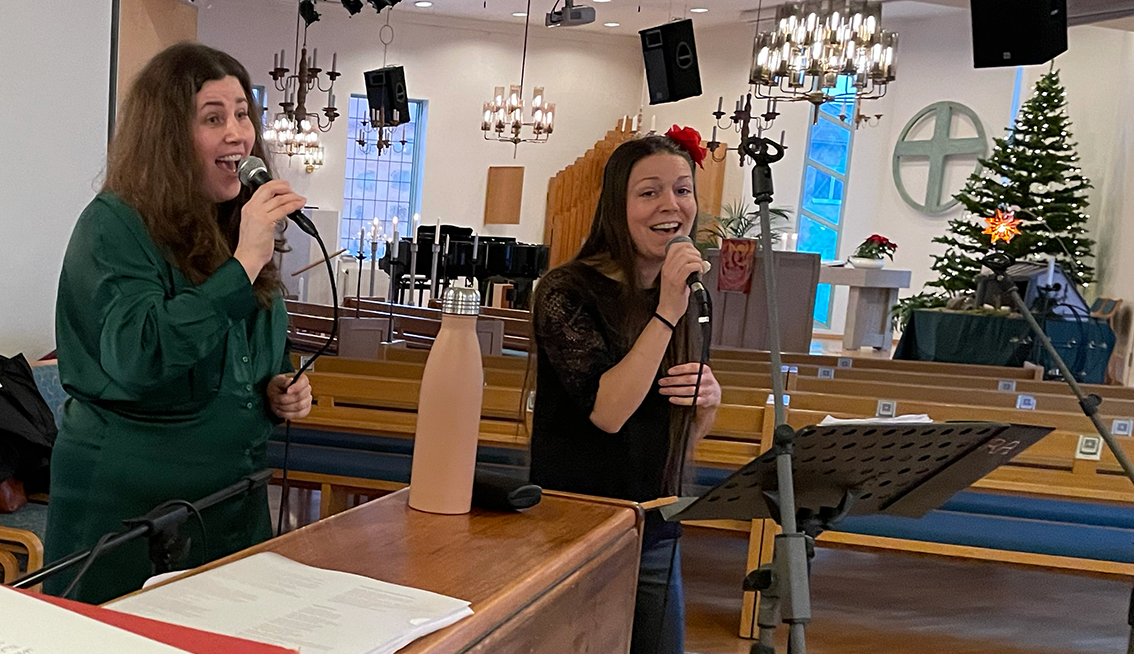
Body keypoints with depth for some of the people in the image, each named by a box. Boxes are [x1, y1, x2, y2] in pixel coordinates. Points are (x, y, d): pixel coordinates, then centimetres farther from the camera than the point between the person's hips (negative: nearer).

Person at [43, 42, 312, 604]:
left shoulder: (238, 230, 9)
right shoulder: (113, 226, -13)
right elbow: (136, 357, -29)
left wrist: (277, 390, 0)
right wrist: (243, 263, -28)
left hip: (235, 502, 7)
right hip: (127, 506, -7)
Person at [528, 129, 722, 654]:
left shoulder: (688, 300, 6)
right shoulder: (569, 290, -13)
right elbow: (607, 411, -23)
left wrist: (708, 400, -7)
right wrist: (666, 313, -25)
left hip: (655, 535, 6)